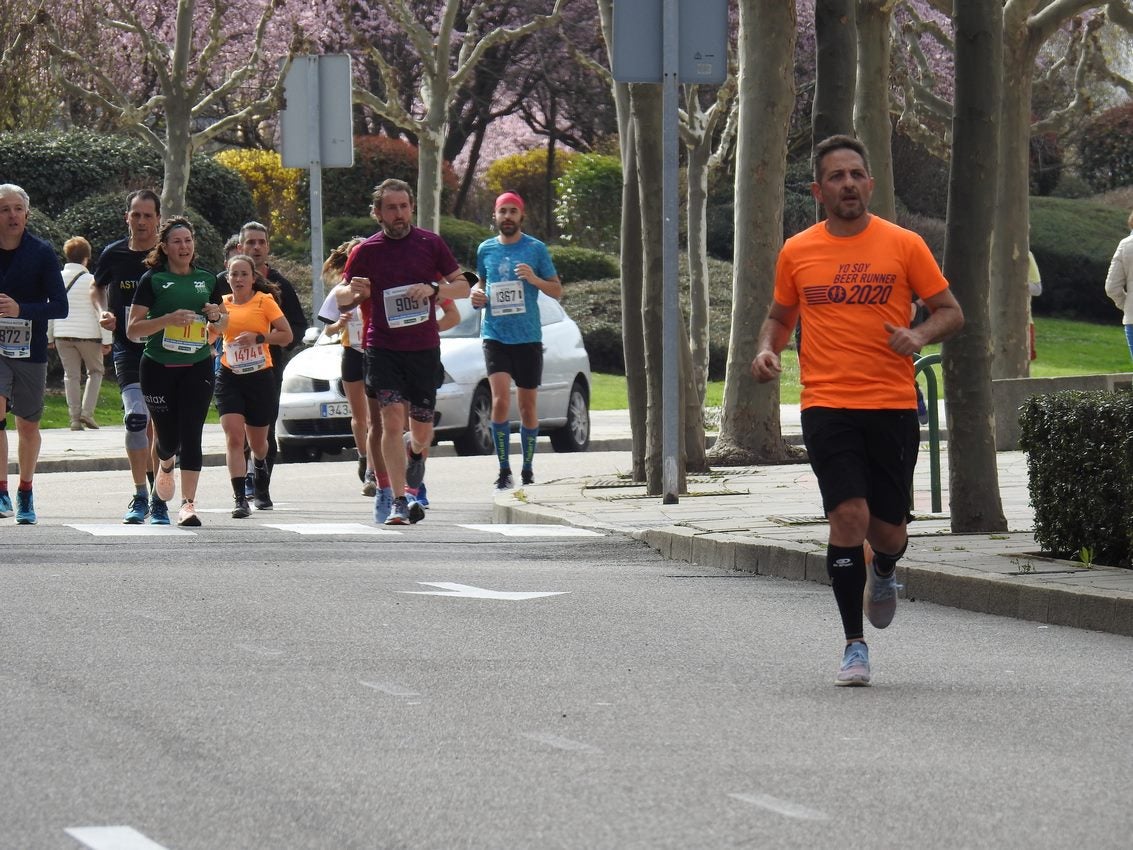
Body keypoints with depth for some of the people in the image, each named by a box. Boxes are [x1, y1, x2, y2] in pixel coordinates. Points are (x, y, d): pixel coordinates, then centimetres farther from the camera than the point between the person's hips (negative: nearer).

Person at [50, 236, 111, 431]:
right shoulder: (91, 281, -8)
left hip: (63, 335, 3)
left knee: (71, 375, 9)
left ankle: (75, 418, 5)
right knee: (96, 371, 13)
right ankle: (87, 411, -1)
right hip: (88, 334, -3)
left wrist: (49, 338, 16)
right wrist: (106, 340, -4)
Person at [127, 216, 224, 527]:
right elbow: (132, 329, -6)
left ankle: (188, 504, -15)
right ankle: (165, 468, 41)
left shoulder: (207, 279, 11)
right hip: (158, 369, -2)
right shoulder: (153, 280, -1)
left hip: (197, 366, 2)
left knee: (191, 434, -11)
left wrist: (217, 315, 0)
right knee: (168, 437, 5)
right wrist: (169, 319, -20)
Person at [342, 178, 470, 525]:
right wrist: (355, 293, -14)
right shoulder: (366, 251, 2)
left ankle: (415, 456, 45)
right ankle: (398, 501, -15)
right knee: (392, 419, -16)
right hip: (382, 349, -1)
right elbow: (342, 299, 10)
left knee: (422, 428, 8)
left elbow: (463, 287, 7)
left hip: (424, 349, 1)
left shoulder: (430, 243, 3)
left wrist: (433, 288, -13)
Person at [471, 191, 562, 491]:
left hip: (528, 338, -1)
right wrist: (476, 293, 4)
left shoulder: (535, 249, 1)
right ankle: (504, 471, -10)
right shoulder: (485, 249, 9)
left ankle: (527, 472, 18)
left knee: (527, 406, 6)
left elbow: (557, 291, 3)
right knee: (501, 401, -16)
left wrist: (535, 279, -15)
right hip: (495, 336, 1)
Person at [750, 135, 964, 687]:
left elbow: (951, 311, 6)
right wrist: (768, 349, 0)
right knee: (849, 515, -14)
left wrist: (920, 335, -15)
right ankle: (855, 648, -6)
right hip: (827, 407, 0)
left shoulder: (904, 246, 2)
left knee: (887, 531, 4)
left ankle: (883, 572, 43)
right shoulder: (797, 253, 7)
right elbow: (780, 315, 22)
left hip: (892, 404, 0)